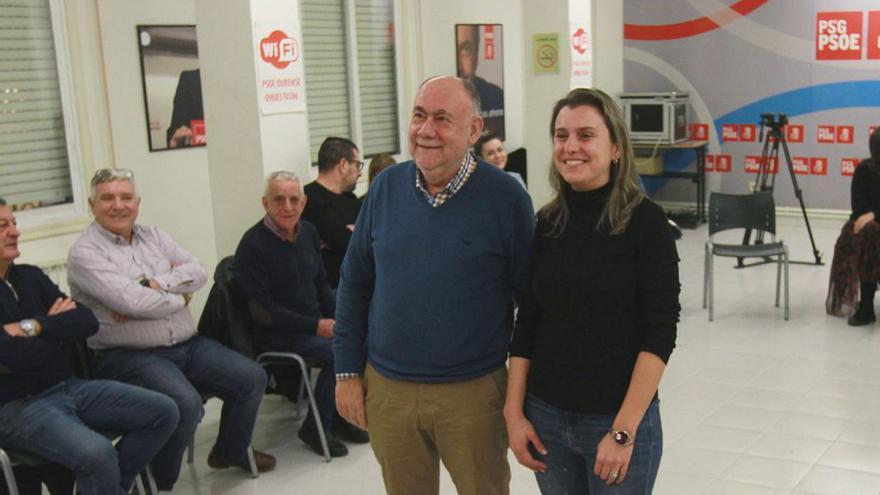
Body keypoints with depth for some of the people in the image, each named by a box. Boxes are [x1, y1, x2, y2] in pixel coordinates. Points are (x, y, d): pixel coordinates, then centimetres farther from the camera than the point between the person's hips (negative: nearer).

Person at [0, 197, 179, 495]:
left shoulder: (30, 276, 11)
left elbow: (88, 322, 4)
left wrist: (35, 327, -12)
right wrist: (58, 328, -4)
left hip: (67, 387, 8)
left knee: (164, 412, -2)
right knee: (97, 453, -33)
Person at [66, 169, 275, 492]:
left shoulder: (153, 237, 14)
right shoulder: (85, 253, -8)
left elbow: (198, 273, 1)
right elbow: (132, 302, -21)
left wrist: (152, 284, -14)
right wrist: (180, 296, -5)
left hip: (187, 344, 7)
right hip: (129, 357, -7)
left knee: (252, 378, -1)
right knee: (186, 403, -31)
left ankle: (231, 451, 25)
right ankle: (159, 483, -6)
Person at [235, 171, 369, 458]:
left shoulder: (308, 232, 8)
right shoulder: (253, 245, -14)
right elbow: (262, 311, -16)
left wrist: (337, 319, 0)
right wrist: (317, 326, -20)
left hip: (316, 321, 7)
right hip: (276, 334, -7)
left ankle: (341, 415, 6)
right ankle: (316, 429, -7)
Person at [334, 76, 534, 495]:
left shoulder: (505, 196, -10)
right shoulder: (386, 187, 0)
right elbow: (354, 284, 7)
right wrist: (348, 371, 5)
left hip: (473, 392, -3)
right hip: (387, 389, 3)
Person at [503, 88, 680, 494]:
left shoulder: (644, 221, -9)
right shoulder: (546, 224, 3)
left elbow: (659, 334, -12)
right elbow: (526, 325, 6)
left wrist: (623, 431, -16)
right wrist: (514, 413, 0)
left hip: (618, 419, -4)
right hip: (546, 418, 4)